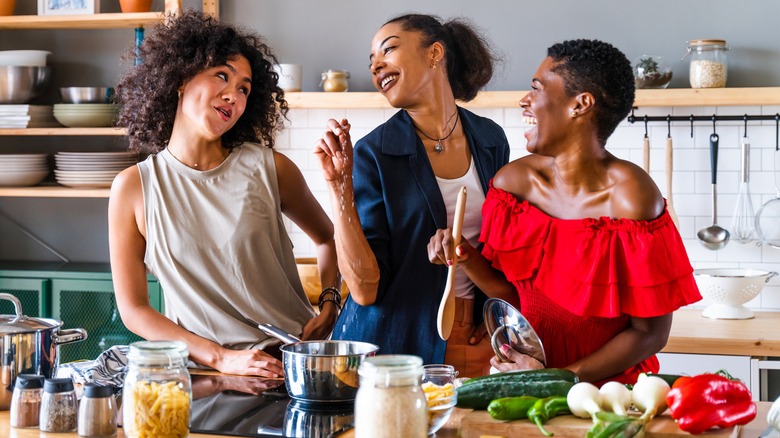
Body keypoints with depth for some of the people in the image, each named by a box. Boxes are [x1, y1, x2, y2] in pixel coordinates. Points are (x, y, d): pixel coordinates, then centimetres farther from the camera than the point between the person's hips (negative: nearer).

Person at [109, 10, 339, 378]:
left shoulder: (269, 169, 2)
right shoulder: (133, 188, 2)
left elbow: (328, 239, 20)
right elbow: (133, 309, 2)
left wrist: (328, 307, 2)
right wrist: (221, 358, -10)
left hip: (291, 359, 0)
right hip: (200, 371, 0)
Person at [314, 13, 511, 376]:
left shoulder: (490, 140, 1)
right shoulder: (373, 153, -10)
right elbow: (365, 288, -17)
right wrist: (339, 185, -21)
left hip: (474, 344, 3)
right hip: (394, 344, -3)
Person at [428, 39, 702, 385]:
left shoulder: (630, 197, -16)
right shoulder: (513, 181, -1)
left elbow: (651, 332, -12)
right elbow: (512, 293, 8)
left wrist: (559, 380, -16)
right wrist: (468, 260, -9)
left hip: (610, 384, -3)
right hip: (523, 377, 3)